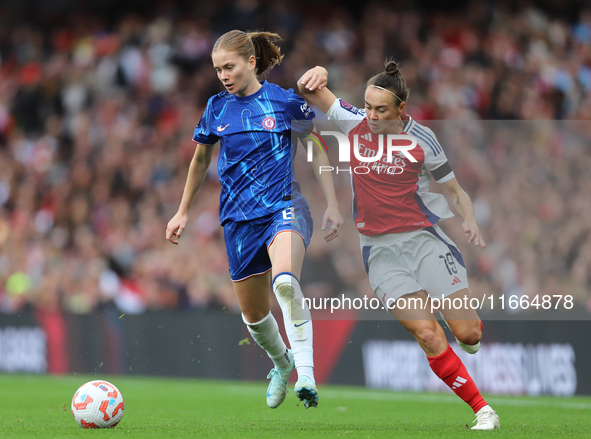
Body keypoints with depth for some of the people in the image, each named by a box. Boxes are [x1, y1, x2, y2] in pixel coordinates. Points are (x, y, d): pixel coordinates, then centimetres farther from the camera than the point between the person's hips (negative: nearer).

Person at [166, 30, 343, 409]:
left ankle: (306, 374, -33)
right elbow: (201, 159, 21)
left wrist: (332, 204, 4)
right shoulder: (217, 108, 7)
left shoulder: (284, 101, -3)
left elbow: (318, 149, 8)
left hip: (284, 207, -4)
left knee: (285, 281, -34)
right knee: (253, 313, 10)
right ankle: (281, 363, 41)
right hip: (239, 218, 4)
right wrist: (184, 212, 24)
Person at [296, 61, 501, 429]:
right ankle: (483, 412, -8)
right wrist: (317, 74, -25)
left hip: (422, 238, 0)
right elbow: (309, 90, -2)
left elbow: (454, 188, 7)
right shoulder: (354, 122, 0)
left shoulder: (421, 139, -3)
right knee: (428, 335, -17)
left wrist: (470, 219, -12)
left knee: (468, 334, -8)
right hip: (380, 250, 1)